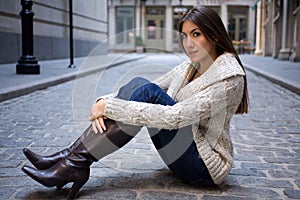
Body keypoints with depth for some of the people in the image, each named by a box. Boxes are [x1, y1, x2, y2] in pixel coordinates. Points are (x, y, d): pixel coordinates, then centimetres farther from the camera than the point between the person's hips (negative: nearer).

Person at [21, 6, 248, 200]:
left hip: (205, 167, -7)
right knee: (138, 84, -12)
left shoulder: (230, 76, -18)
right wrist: (105, 103, -14)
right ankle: (70, 156, -16)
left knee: (147, 92, -25)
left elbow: (173, 117, -28)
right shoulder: (191, 66, 9)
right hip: (187, 153, 7)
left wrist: (110, 107, -25)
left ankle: (75, 163, -22)